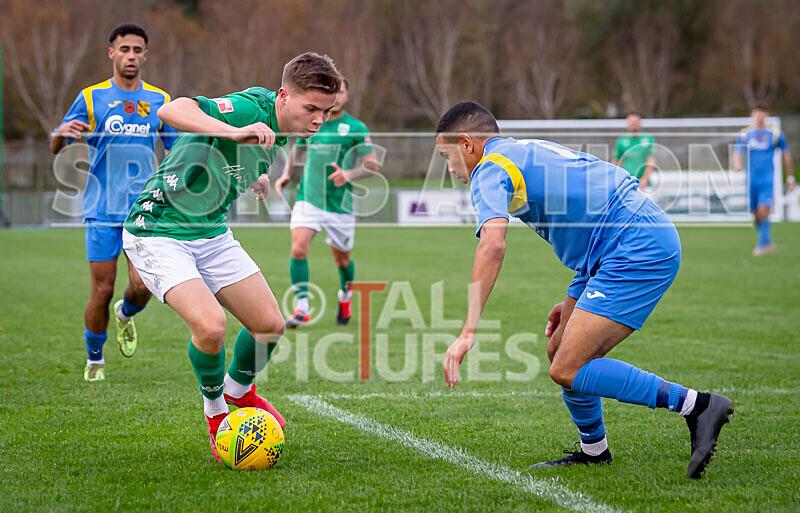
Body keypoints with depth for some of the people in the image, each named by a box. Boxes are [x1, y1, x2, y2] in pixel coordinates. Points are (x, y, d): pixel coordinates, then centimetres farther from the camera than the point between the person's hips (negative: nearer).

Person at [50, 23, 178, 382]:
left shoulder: (159, 100, 8)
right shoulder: (91, 98, 3)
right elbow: (55, 147, 2)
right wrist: (62, 132, -21)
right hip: (102, 211, -1)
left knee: (142, 286, -12)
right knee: (102, 290, -3)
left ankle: (125, 315, 25)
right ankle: (94, 359, 19)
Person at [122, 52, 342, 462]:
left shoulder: (279, 124, 1)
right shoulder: (249, 109, -26)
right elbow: (171, 111, -44)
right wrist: (237, 133, -53)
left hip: (212, 233, 8)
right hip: (158, 233, -8)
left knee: (269, 324, 2)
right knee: (210, 325, -26)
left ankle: (239, 391, 34)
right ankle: (215, 412, 4)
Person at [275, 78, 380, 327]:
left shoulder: (356, 128, -2)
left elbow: (372, 165, -3)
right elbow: (296, 152, 22)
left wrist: (349, 174, -21)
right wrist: (286, 174, 3)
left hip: (340, 203, -1)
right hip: (308, 198, 2)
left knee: (342, 259, 11)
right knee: (298, 249, -19)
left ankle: (345, 295, 43)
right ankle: (301, 307, -14)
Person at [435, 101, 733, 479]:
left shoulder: (490, 170, -3)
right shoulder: (532, 153, 26)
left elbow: (493, 246, -22)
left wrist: (468, 332, -25)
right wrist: (573, 300, 31)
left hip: (637, 249, -10)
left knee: (568, 371, -14)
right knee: (560, 352, 16)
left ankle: (697, 405, -14)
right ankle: (593, 451, 31)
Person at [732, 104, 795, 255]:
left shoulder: (775, 133, 1)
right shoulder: (745, 133, 6)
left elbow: (786, 155, 11)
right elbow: (737, 152, -1)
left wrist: (790, 178, 12)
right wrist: (737, 164, -25)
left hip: (767, 179, -3)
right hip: (751, 179, 3)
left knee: (763, 213, -16)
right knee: (755, 215, 7)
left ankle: (762, 245, -7)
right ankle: (768, 243, 26)